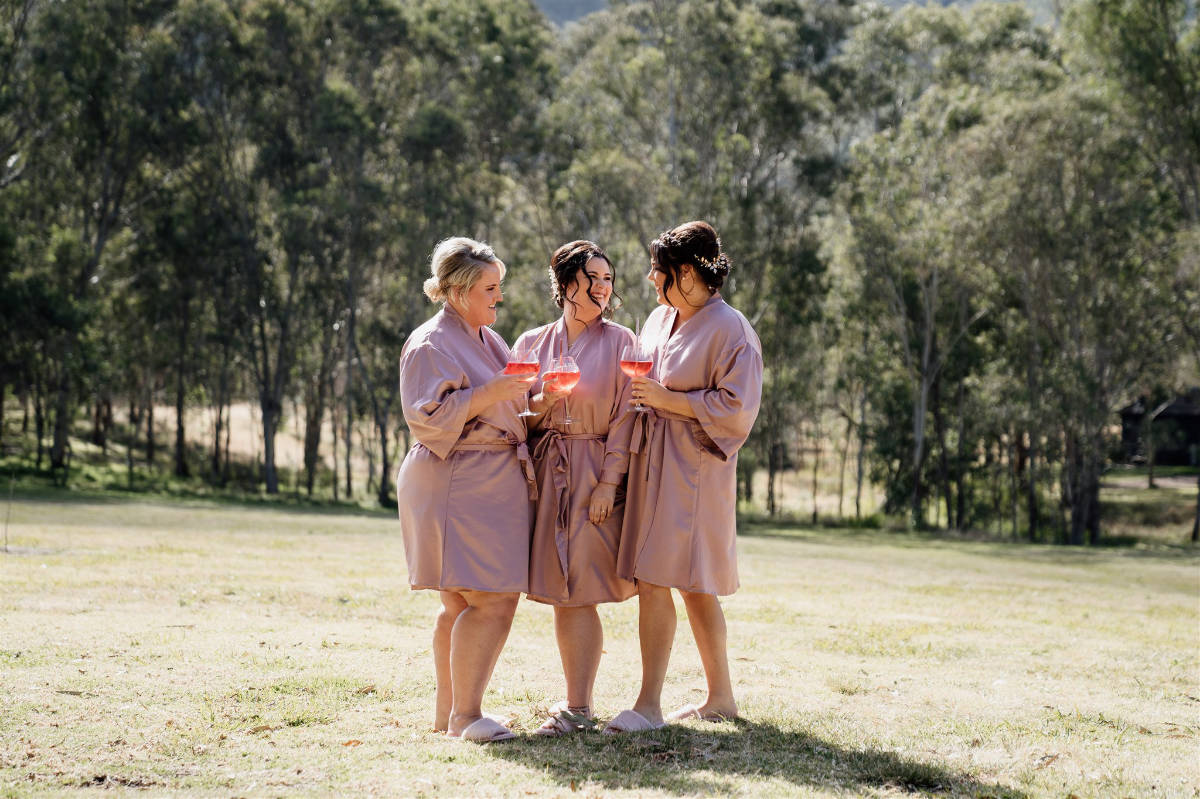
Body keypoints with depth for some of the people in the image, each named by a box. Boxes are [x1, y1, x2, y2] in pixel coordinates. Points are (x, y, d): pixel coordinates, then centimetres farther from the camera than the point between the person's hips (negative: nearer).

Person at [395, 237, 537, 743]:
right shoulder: (430, 345, -8)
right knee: (492, 600, -15)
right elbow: (429, 417, -17)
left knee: (463, 602, 9)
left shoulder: (488, 340, 20)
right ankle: (463, 716, -11)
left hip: (497, 483, 9)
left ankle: (450, 711, 12)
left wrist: (532, 393, 11)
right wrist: (490, 393, -24)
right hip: (458, 486, -9)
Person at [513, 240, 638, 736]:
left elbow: (625, 417, -3)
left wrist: (609, 482, -11)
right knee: (560, 593, 5)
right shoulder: (533, 343, 11)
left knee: (579, 592, -8)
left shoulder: (619, 342, 2)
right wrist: (541, 403, -8)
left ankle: (577, 708, -6)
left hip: (595, 476, -4)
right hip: (545, 473, 4)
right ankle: (577, 697, 14)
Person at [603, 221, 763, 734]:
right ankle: (720, 697, 20)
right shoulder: (659, 320, 14)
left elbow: (736, 408, -14)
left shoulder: (729, 330, -10)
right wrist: (638, 392, 4)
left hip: (692, 469, -8)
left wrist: (664, 399, -15)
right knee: (694, 586, 12)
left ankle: (649, 705, -10)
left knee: (654, 581, -13)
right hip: (652, 462, 8)